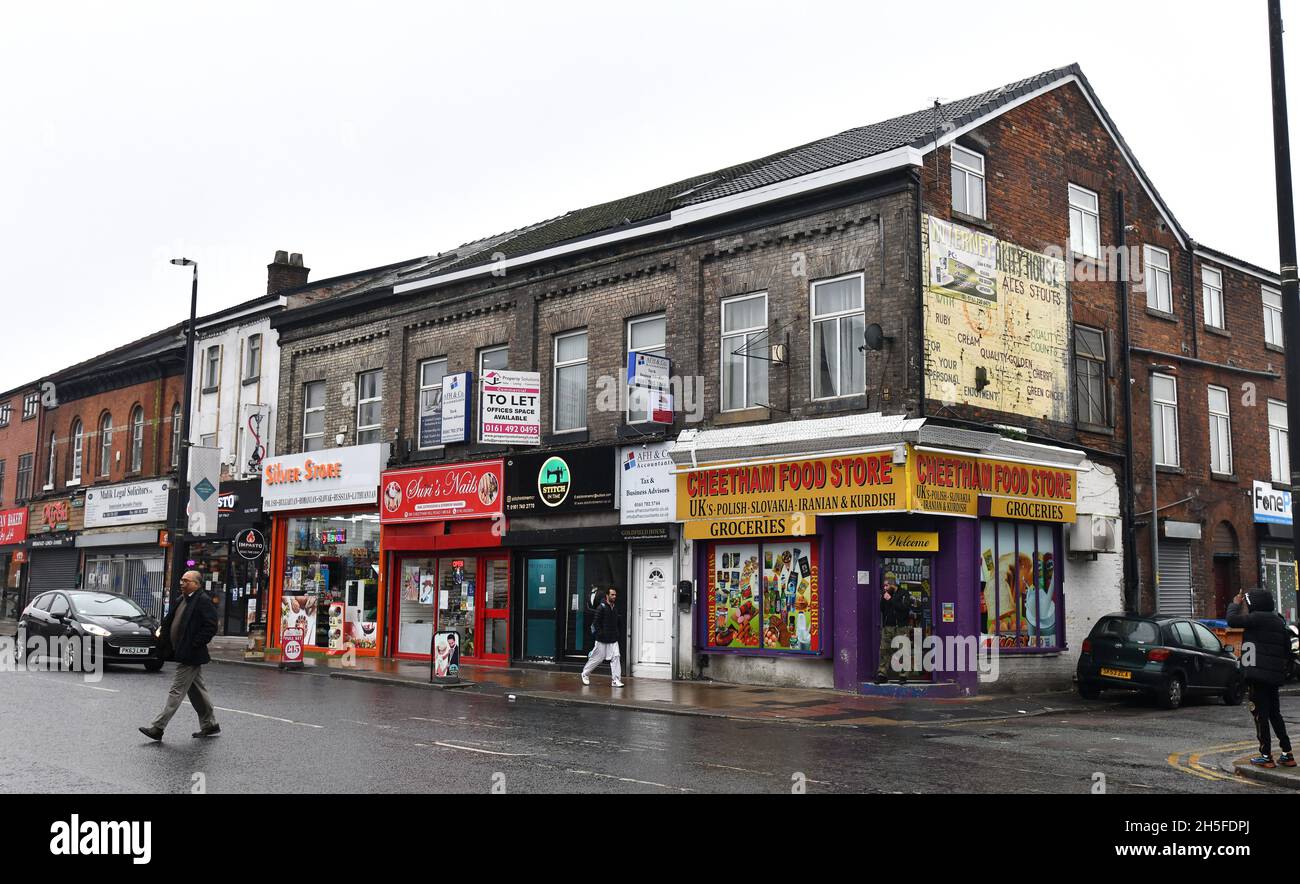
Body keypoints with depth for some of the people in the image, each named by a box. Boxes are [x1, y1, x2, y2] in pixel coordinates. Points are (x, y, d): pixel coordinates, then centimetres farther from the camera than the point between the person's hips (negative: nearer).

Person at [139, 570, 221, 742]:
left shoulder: (203, 601, -13)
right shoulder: (181, 600, 14)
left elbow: (211, 627, -20)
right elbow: (168, 621, 21)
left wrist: (193, 645, -19)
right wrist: (165, 644, 9)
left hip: (190, 656, -10)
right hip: (183, 654, 10)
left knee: (176, 691, -7)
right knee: (197, 691, 15)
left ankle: (158, 728, -6)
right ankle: (210, 725, 24)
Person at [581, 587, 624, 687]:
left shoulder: (616, 608, 8)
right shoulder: (602, 608, -11)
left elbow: (619, 623, 17)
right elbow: (596, 623, -12)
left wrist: (619, 634, 8)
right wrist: (600, 634, -17)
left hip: (613, 640, 5)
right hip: (602, 640, -5)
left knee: (616, 657, -7)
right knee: (597, 658, 6)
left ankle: (616, 680, -5)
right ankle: (585, 674, 28)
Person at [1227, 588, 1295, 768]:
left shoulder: (1258, 618, -13)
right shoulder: (1278, 620, 15)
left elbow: (1232, 620, -18)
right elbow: (1287, 649, 18)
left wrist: (1235, 604, -2)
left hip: (1258, 674, -9)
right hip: (1275, 675, 9)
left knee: (1260, 714, -3)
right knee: (1274, 713, 17)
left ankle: (1266, 756, -2)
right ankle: (1287, 754, 18)